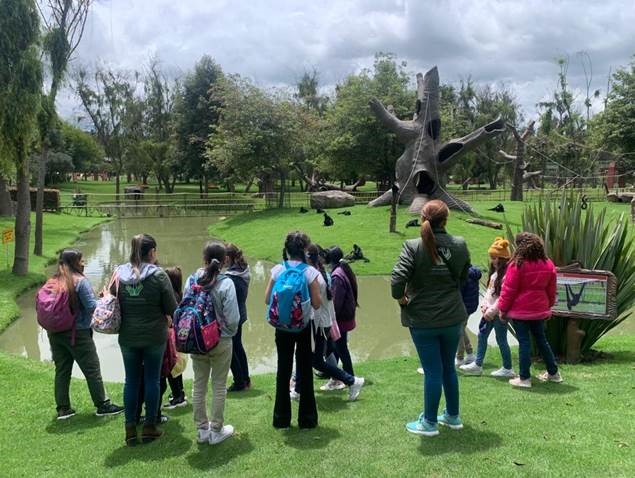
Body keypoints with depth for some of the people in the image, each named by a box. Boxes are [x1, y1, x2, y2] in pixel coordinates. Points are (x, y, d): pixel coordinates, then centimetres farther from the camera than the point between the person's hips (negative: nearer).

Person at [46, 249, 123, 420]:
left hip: (55, 333, 6)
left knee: (61, 370, 12)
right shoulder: (80, 281, -13)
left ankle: (63, 408, 16)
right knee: (92, 369, 3)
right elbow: (92, 307, -17)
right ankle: (103, 405, 10)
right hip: (78, 334, -6)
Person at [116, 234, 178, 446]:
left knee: (131, 380, 13)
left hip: (127, 337, 3)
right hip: (154, 337, -3)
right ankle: (150, 427, 17)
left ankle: (130, 428, 17)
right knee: (152, 379, 9)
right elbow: (172, 308, -10)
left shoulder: (119, 274, -2)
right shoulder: (158, 275, -13)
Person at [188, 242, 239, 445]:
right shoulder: (226, 284, -17)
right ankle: (217, 431, 18)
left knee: (199, 385, 15)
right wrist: (230, 333, 4)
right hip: (221, 342, -3)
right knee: (219, 386, 9)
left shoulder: (191, 281, -6)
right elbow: (232, 318, -17)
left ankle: (202, 429, 25)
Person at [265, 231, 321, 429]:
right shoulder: (310, 272, -12)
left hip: (283, 327, 2)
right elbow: (317, 304, -11)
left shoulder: (277, 270, -6)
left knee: (283, 370, 12)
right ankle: (307, 418, 18)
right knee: (305, 370, 10)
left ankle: (281, 419, 19)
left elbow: (267, 300, -1)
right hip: (304, 326, -2)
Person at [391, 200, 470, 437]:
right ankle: (453, 416, 34)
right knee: (449, 367, 19)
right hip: (452, 317, 4)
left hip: (423, 320, -4)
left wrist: (401, 298, -8)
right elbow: (464, 277, 7)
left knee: (432, 371, 6)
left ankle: (429, 423, 18)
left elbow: (397, 279, -25)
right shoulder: (460, 245, -4)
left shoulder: (413, 247, -17)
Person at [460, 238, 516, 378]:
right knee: (482, 335, 12)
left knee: (501, 339, 2)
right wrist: (484, 306, 5)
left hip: (498, 313, -9)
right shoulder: (495, 272, 12)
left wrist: (491, 311, -19)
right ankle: (477, 365, 21)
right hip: (489, 311, 9)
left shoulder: (507, 274, -19)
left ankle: (507, 369, 16)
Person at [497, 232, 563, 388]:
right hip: (540, 310, 6)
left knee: (524, 342, -1)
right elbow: (551, 290, 12)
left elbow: (508, 290, -13)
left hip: (520, 311, -6)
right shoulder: (548, 265, 4)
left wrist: (503, 309, -3)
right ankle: (553, 373, 28)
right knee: (541, 339, 19)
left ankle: (524, 378, 4)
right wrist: (548, 306, 24)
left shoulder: (517, 265, -16)